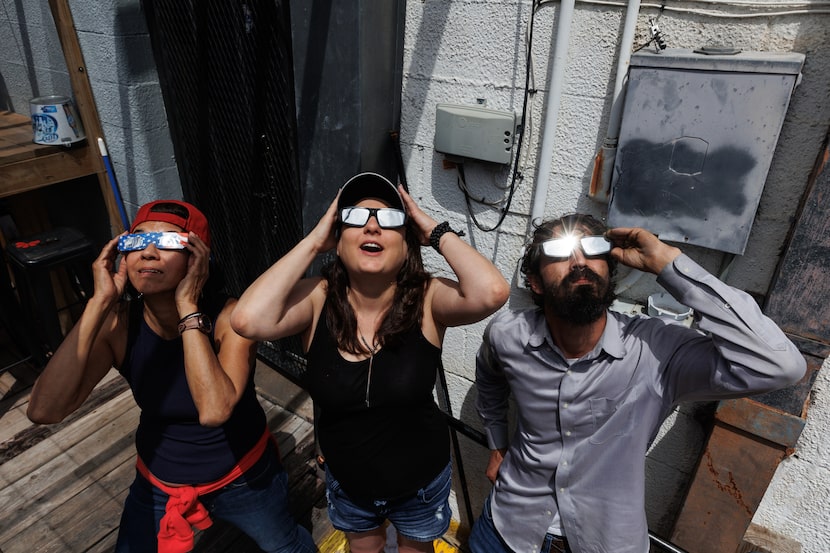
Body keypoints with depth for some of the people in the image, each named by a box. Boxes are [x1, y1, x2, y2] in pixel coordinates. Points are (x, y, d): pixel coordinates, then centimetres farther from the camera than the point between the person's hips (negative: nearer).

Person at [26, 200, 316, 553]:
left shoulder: (230, 316, -27)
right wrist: (100, 302, -33)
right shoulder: (117, 324, -18)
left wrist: (188, 306, -40)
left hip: (243, 477, -2)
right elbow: (44, 411, -30)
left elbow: (214, 410, -42)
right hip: (157, 484, 2)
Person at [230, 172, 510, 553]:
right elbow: (248, 320, -39)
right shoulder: (317, 299, -21)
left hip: (421, 481, -1)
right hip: (346, 481, 2)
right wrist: (312, 243, -30)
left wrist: (438, 232, -30)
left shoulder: (426, 300, -24)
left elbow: (491, 292, -43)